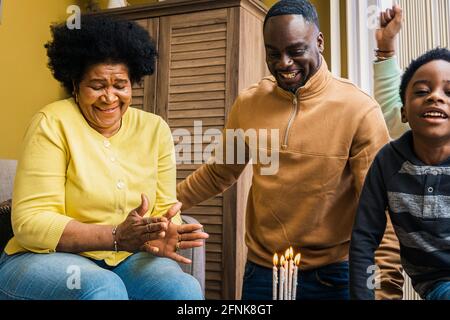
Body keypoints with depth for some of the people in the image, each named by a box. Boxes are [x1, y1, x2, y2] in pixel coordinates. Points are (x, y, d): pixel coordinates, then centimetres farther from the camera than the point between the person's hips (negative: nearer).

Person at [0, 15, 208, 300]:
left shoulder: (155, 129, 1)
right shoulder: (52, 124, -11)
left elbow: (164, 209, 1)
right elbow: (30, 223, -16)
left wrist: (163, 236, -24)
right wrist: (116, 236, -29)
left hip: (125, 260, 3)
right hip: (47, 257, -2)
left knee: (185, 289, -25)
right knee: (104, 287, -34)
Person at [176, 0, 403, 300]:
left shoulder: (360, 110, -13)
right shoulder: (248, 103, -1)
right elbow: (218, 172, 12)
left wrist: (387, 284, -19)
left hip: (331, 274, -3)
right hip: (260, 269, 3)